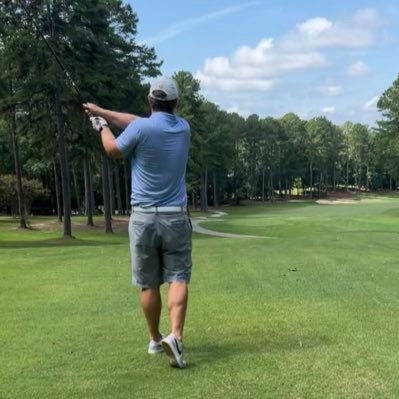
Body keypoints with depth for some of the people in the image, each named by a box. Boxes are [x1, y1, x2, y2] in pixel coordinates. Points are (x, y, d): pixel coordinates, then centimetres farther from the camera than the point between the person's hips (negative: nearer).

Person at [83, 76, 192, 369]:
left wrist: (102, 127, 28)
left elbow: (113, 150, 9)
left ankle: (155, 340, 23)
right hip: (175, 217, 2)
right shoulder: (183, 127, 5)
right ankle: (175, 336, -18)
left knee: (148, 284, 10)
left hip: (144, 217, -2)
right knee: (178, 279, 1)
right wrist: (103, 112, 22)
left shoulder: (141, 128, -10)